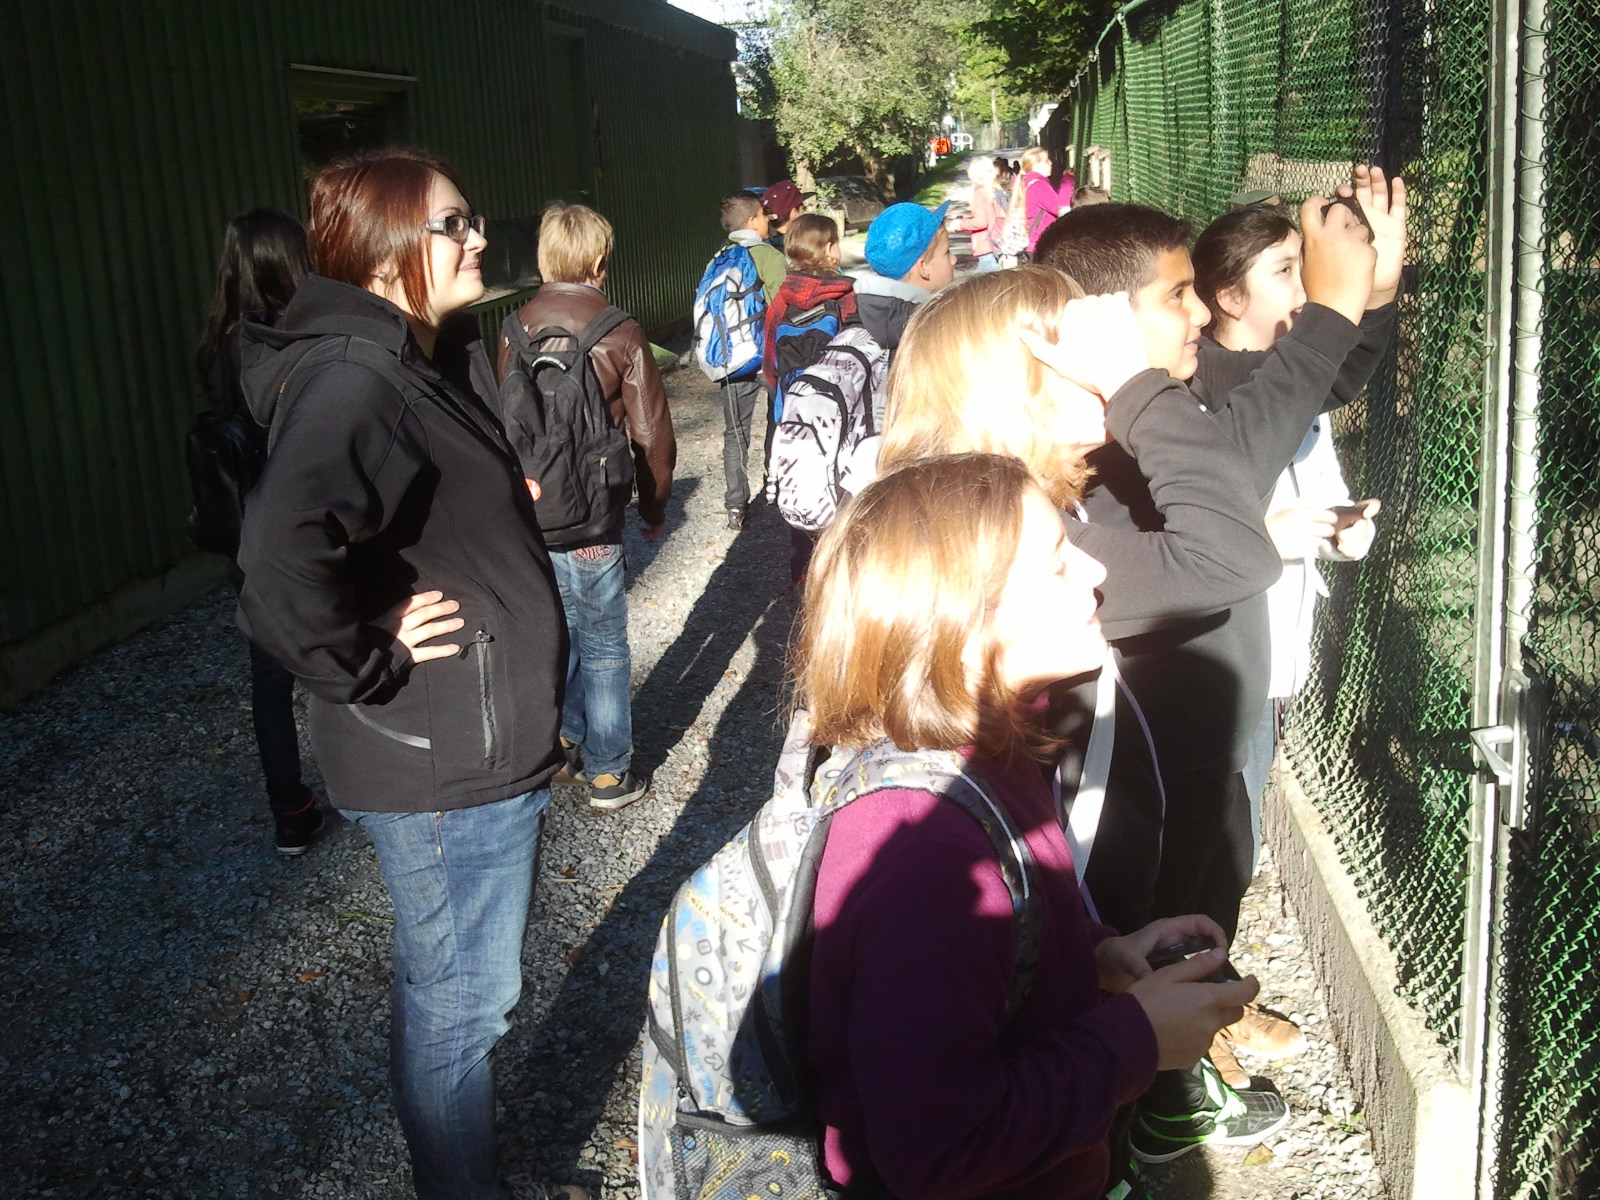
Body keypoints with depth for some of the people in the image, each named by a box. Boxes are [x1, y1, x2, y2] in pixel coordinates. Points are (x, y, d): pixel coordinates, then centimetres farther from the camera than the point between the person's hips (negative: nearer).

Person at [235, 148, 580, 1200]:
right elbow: (284, 554, -40)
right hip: (442, 758, -10)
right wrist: (369, 660, -27)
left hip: (489, 738, 10)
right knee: (463, 996, 8)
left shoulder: (437, 356, 9)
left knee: (456, 983, 24)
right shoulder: (352, 380, -24)